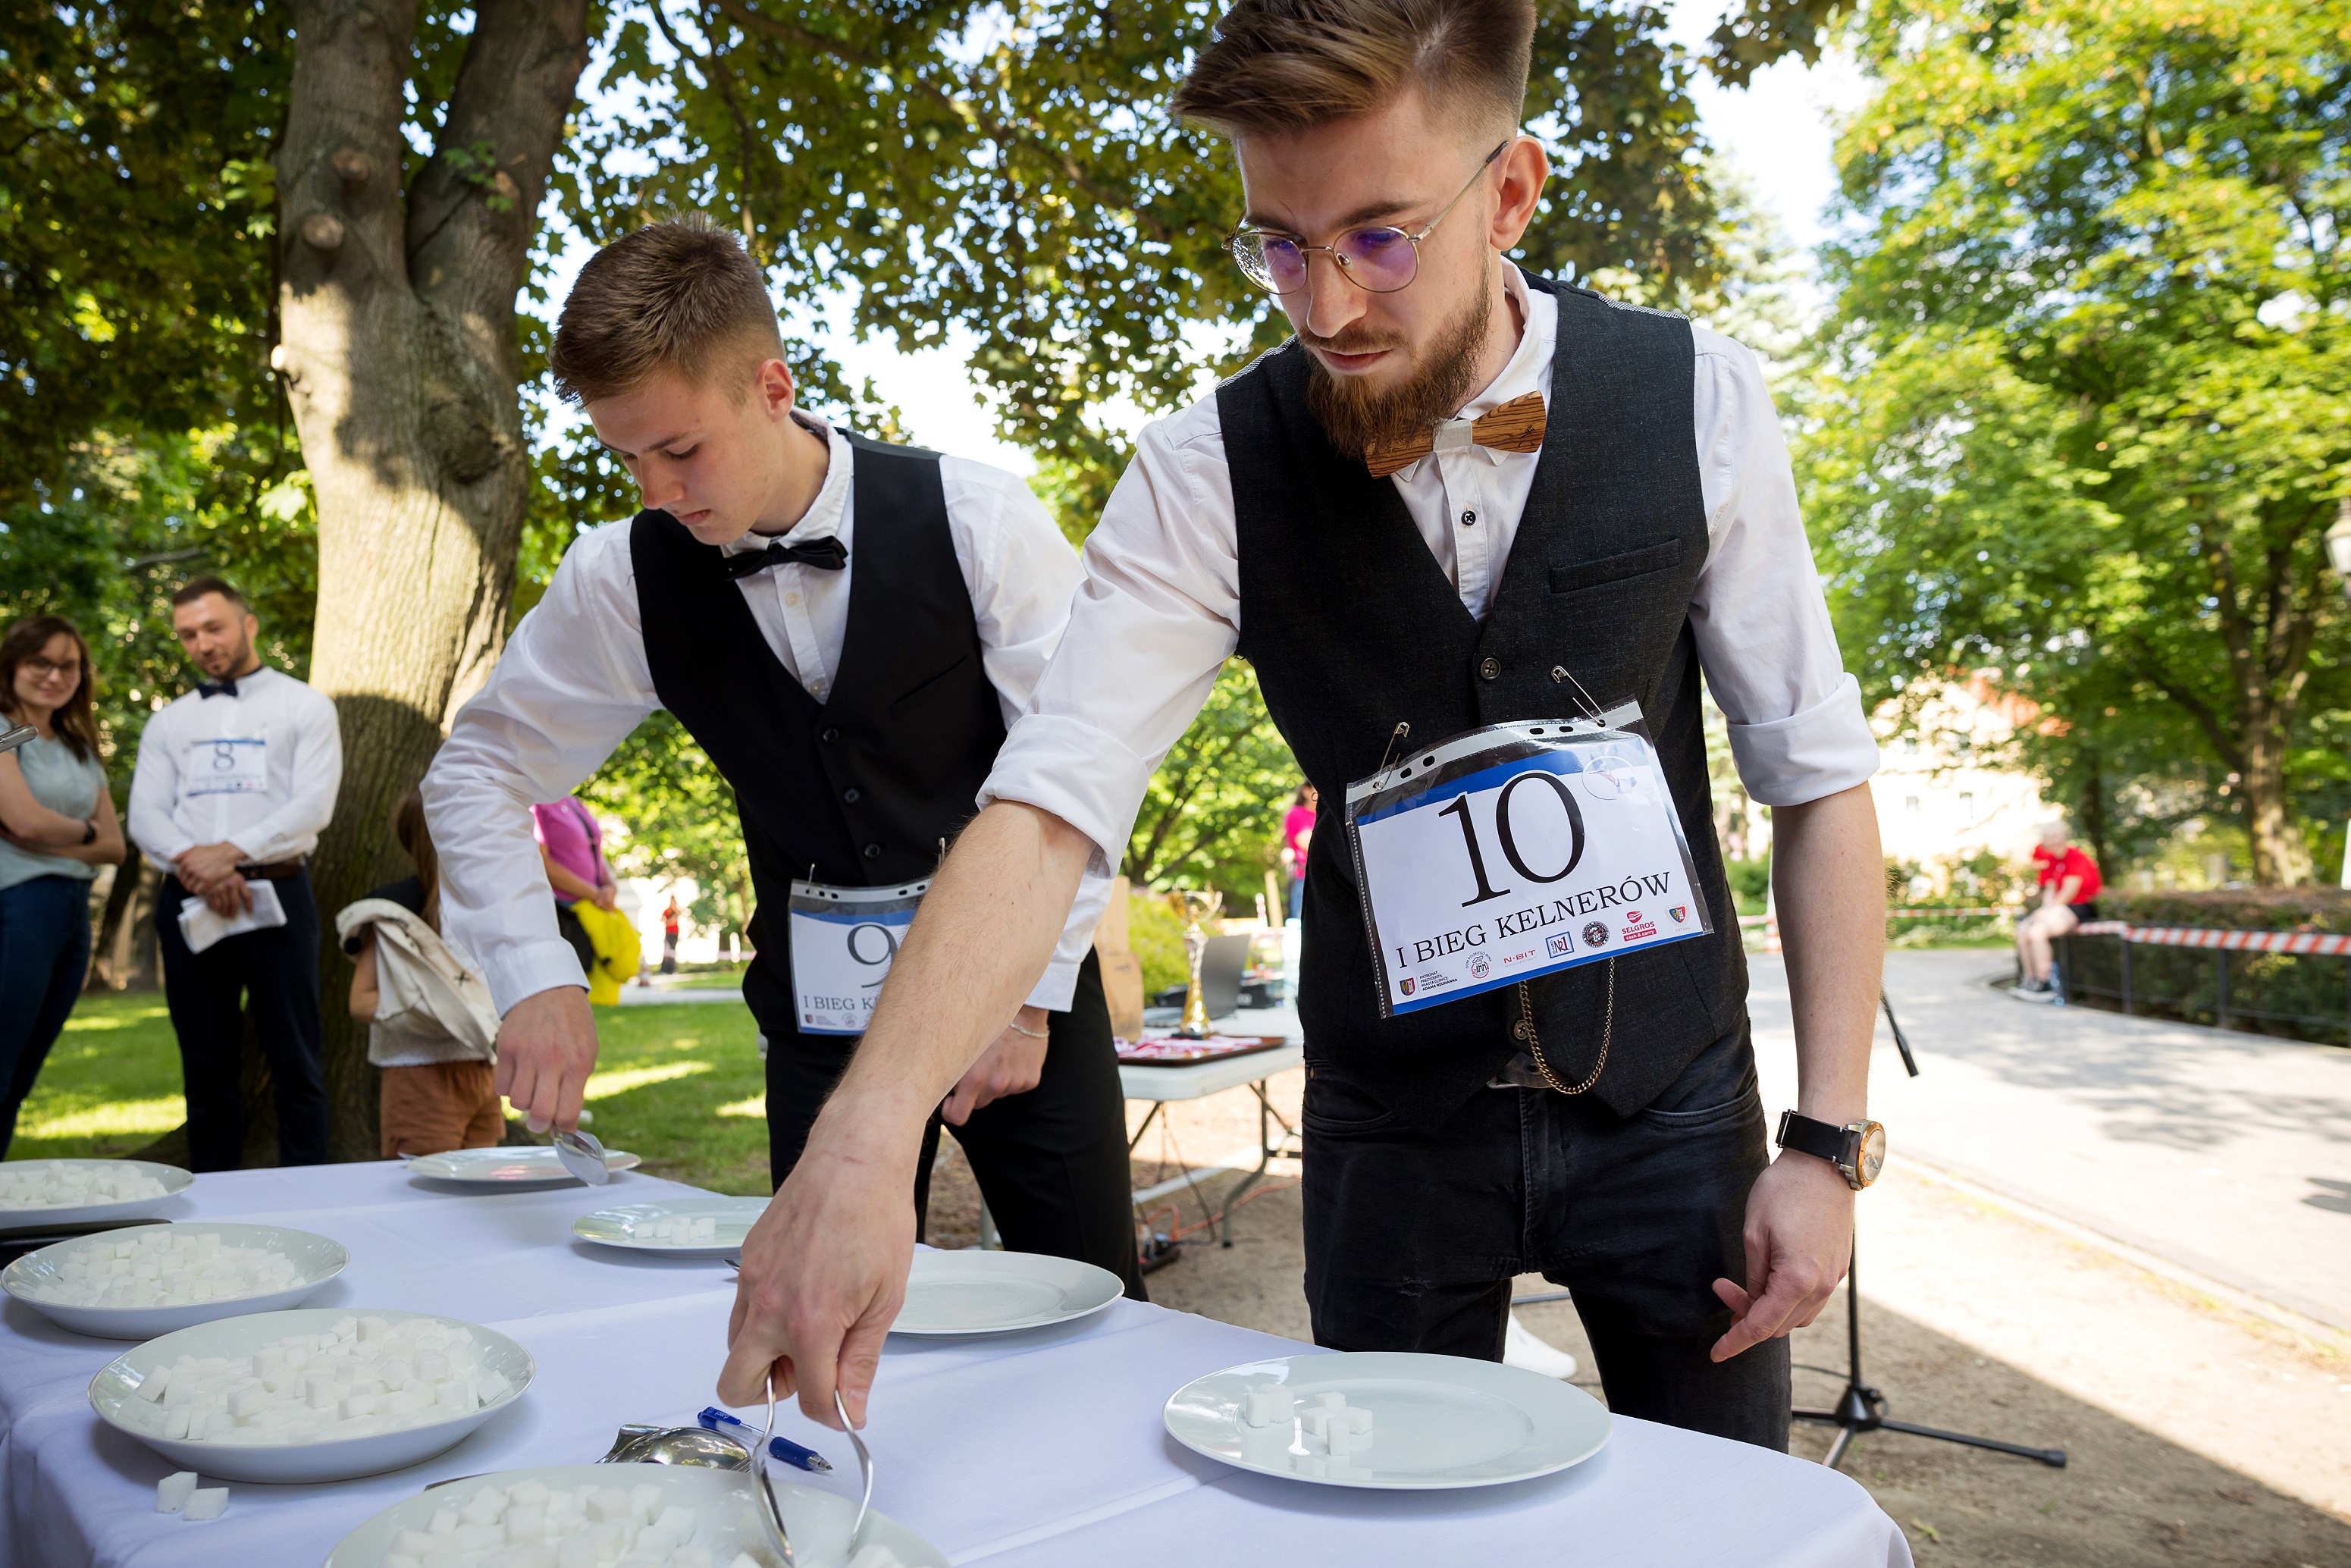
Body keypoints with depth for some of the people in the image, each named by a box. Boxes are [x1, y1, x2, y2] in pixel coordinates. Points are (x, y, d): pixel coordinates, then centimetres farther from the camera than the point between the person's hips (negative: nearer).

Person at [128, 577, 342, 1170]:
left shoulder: (303, 706, 7)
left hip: (275, 893, -4)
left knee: (295, 1060, -2)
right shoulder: (168, 724, 18)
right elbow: (145, 815, 6)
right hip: (188, 900, 4)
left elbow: (314, 805, -6)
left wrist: (231, 852, -17)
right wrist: (192, 862, -14)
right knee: (207, 1064, 9)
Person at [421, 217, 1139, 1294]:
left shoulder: (974, 519, -14)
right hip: (818, 1001, 2)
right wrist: (532, 978, -10)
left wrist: (1030, 993, -11)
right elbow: (474, 771, 4)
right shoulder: (625, 578, -6)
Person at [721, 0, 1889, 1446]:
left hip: (1666, 1104, 1)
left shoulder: (1693, 403, -12)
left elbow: (1822, 779, -5)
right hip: (1392, 1113, 0)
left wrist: (1829, 1137, -9)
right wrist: (864, 1141, -37)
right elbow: (1048, 802, -23)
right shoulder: (1212, 473, -14)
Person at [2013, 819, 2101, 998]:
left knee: (2036, 931, -26)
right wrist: (2046, 908, -8)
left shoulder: (2075, 857, -14)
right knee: (2022, 929, -8)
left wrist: (2047, 910, -14)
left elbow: (2069, 892, -17)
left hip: (2080, 908, -8)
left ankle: (2043, 984, -19)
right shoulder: (2051, 859, 12)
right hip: (2058, 907, 8)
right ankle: (2030, 979, -4)